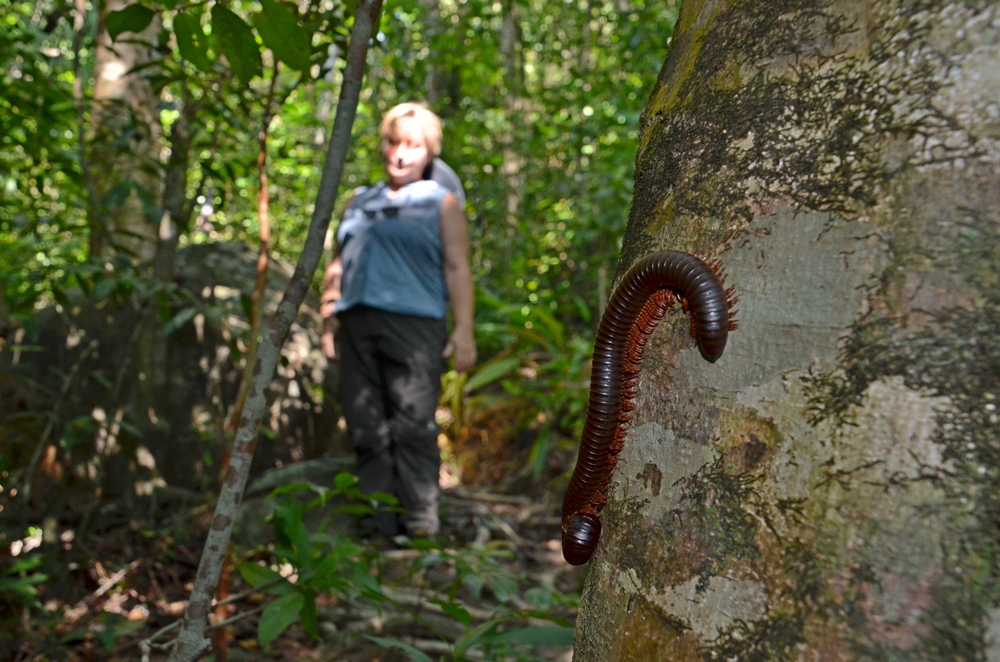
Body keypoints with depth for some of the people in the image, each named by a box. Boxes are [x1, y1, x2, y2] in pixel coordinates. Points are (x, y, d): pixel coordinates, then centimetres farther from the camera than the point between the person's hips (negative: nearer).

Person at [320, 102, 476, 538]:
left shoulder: (440, 203, 11)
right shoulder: (359, 202, 24)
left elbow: (457, 269, 2)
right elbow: (337, 268, 24)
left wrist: (464, 331, -7)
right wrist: (328, 326, 16)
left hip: (414, 325, -4)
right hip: (358, 327, 5)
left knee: (413, 428, -10)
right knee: (367, 432, 2)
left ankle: (420, 525, -4)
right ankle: (378, 526, 8)